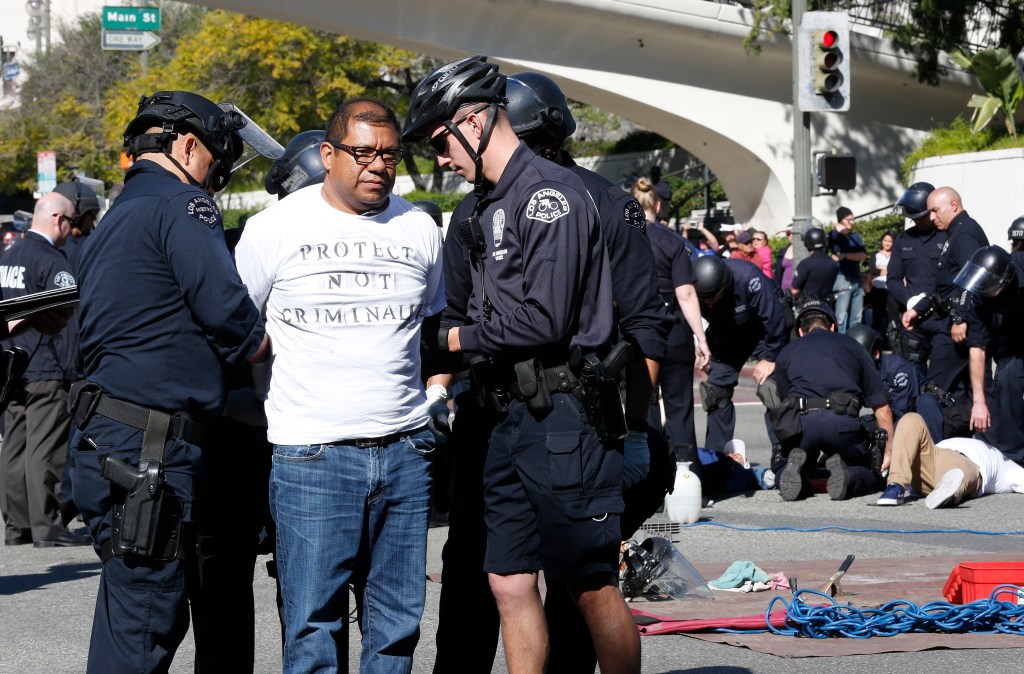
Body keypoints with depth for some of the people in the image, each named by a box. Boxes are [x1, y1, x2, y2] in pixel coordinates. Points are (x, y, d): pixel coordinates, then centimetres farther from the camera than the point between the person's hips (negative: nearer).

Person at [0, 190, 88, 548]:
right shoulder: (52, 261, -13)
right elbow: (66, 319, -16)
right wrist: (72, 370, -15)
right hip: (46, 371, -8)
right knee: (46, 450, -6)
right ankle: (46, 527, -6)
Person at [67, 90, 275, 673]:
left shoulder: (117, 218, 24)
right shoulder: (181, 204, -7)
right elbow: (226, 309, -15)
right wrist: (265, 348, 4)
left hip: (107, 443, 10)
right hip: (148, 450, -10)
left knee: (157, 616, 15)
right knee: (145, 626, -7)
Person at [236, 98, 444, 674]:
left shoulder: (419, 229, 9)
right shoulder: (277, 227, 0)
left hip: (406, 449, 4)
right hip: (312, 453, -3)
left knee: (398, 620, 6)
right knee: (314, 623, -5)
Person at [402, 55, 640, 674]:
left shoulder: (549, 193, -11)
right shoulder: (490, 205, 18)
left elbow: (543, 319, -19)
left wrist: (455, 338, -8)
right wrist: (447, 371, 8)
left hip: (564, 415, -9)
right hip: (513, 415, 9)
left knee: (592, 587, -3)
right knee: (510, 581, 8)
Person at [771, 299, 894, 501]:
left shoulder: (787, 352, 26)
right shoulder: (849, 344, 24)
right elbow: (882, 408, 19)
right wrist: (889, 452, 27)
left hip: (800, 420, 1)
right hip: (843, 420, 0)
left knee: (782, 471, 26)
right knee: (869, 476, 23)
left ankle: (796, 467, -10)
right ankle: (845, 475, -12)